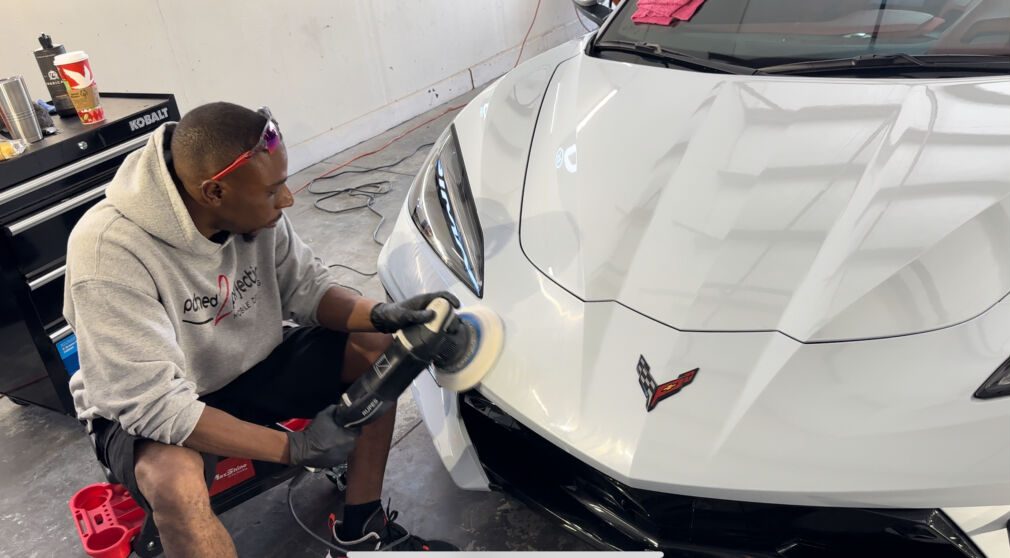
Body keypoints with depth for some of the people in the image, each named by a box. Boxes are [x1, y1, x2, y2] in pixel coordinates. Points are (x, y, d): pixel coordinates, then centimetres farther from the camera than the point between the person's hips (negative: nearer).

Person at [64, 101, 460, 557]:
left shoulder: (253, 211, -17)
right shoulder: (110, 249, -33)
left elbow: (305, 289, -2)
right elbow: (153, 404, -33)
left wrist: (384, 314, -22)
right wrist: (291, 447, -31)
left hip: (251, 367, 6)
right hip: (147, 413, -5)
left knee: (376, 348, -8)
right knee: (173, 482, -38)